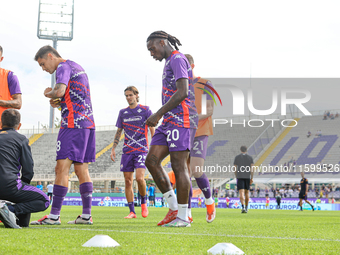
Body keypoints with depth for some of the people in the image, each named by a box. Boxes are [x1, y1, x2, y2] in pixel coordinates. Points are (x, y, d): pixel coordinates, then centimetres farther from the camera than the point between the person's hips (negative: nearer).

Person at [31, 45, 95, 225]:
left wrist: (48, 94, -2)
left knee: (62, 168, -10)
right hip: (88, 123, 9)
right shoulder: (77, 67, 24)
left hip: (73, 123, -9)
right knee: (81, 169, 8)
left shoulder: (63, 67, -5)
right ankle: (86, 215, 7)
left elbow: (60, 90, -23)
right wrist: (59, 102, 15)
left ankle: (54, 216, -12)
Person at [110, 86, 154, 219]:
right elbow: (118, 132, 17)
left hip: (141, 149, -4)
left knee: (139, 178, -19)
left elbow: (152, 130, 2)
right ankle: (132, 211, 6)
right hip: (127, 151, 4)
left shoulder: (145, 110, 2)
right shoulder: (123, 112, 13)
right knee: (128, 181, 0)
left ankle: (143, 202, 6)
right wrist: (113, 148, 9)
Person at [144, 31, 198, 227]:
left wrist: (158, 114, -19)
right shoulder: (170, 63, 24)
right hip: (170, 122, 10)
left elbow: (182, 92, -19)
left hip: (181, 120, -10)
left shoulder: (178, 59, -7)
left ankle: (183, 217, 0)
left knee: (179, 166, -7)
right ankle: (174, 208, 6)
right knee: (152, 161, 1)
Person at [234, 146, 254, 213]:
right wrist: (251, 178, -4)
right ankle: (246, 208, 24)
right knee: (247, 192, 16)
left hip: (240, 177, -2)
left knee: (241, 193, -10)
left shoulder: (237, 157, 5)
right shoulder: (250, 157, 6)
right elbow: (252, 168, -3)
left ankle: (243, 207, -30)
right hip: (247, 177, 2)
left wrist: (236, 177, 18)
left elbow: (235, 168, 5)